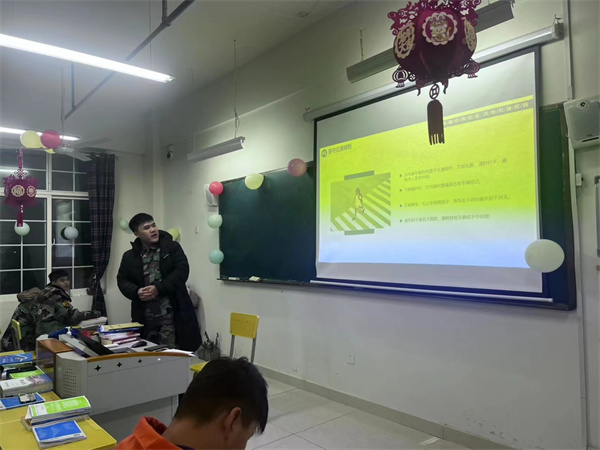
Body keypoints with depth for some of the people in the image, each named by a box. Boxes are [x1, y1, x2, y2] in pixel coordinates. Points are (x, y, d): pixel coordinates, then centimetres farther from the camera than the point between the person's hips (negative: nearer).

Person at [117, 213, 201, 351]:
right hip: (144, 316, 4)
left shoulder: (172, 247, 1)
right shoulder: (130, 256, 10)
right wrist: (137, 292, -11)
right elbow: (122, 280, 10)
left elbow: (182, 271, -8)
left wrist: (159, 288, -16)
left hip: (170, 313, -3)